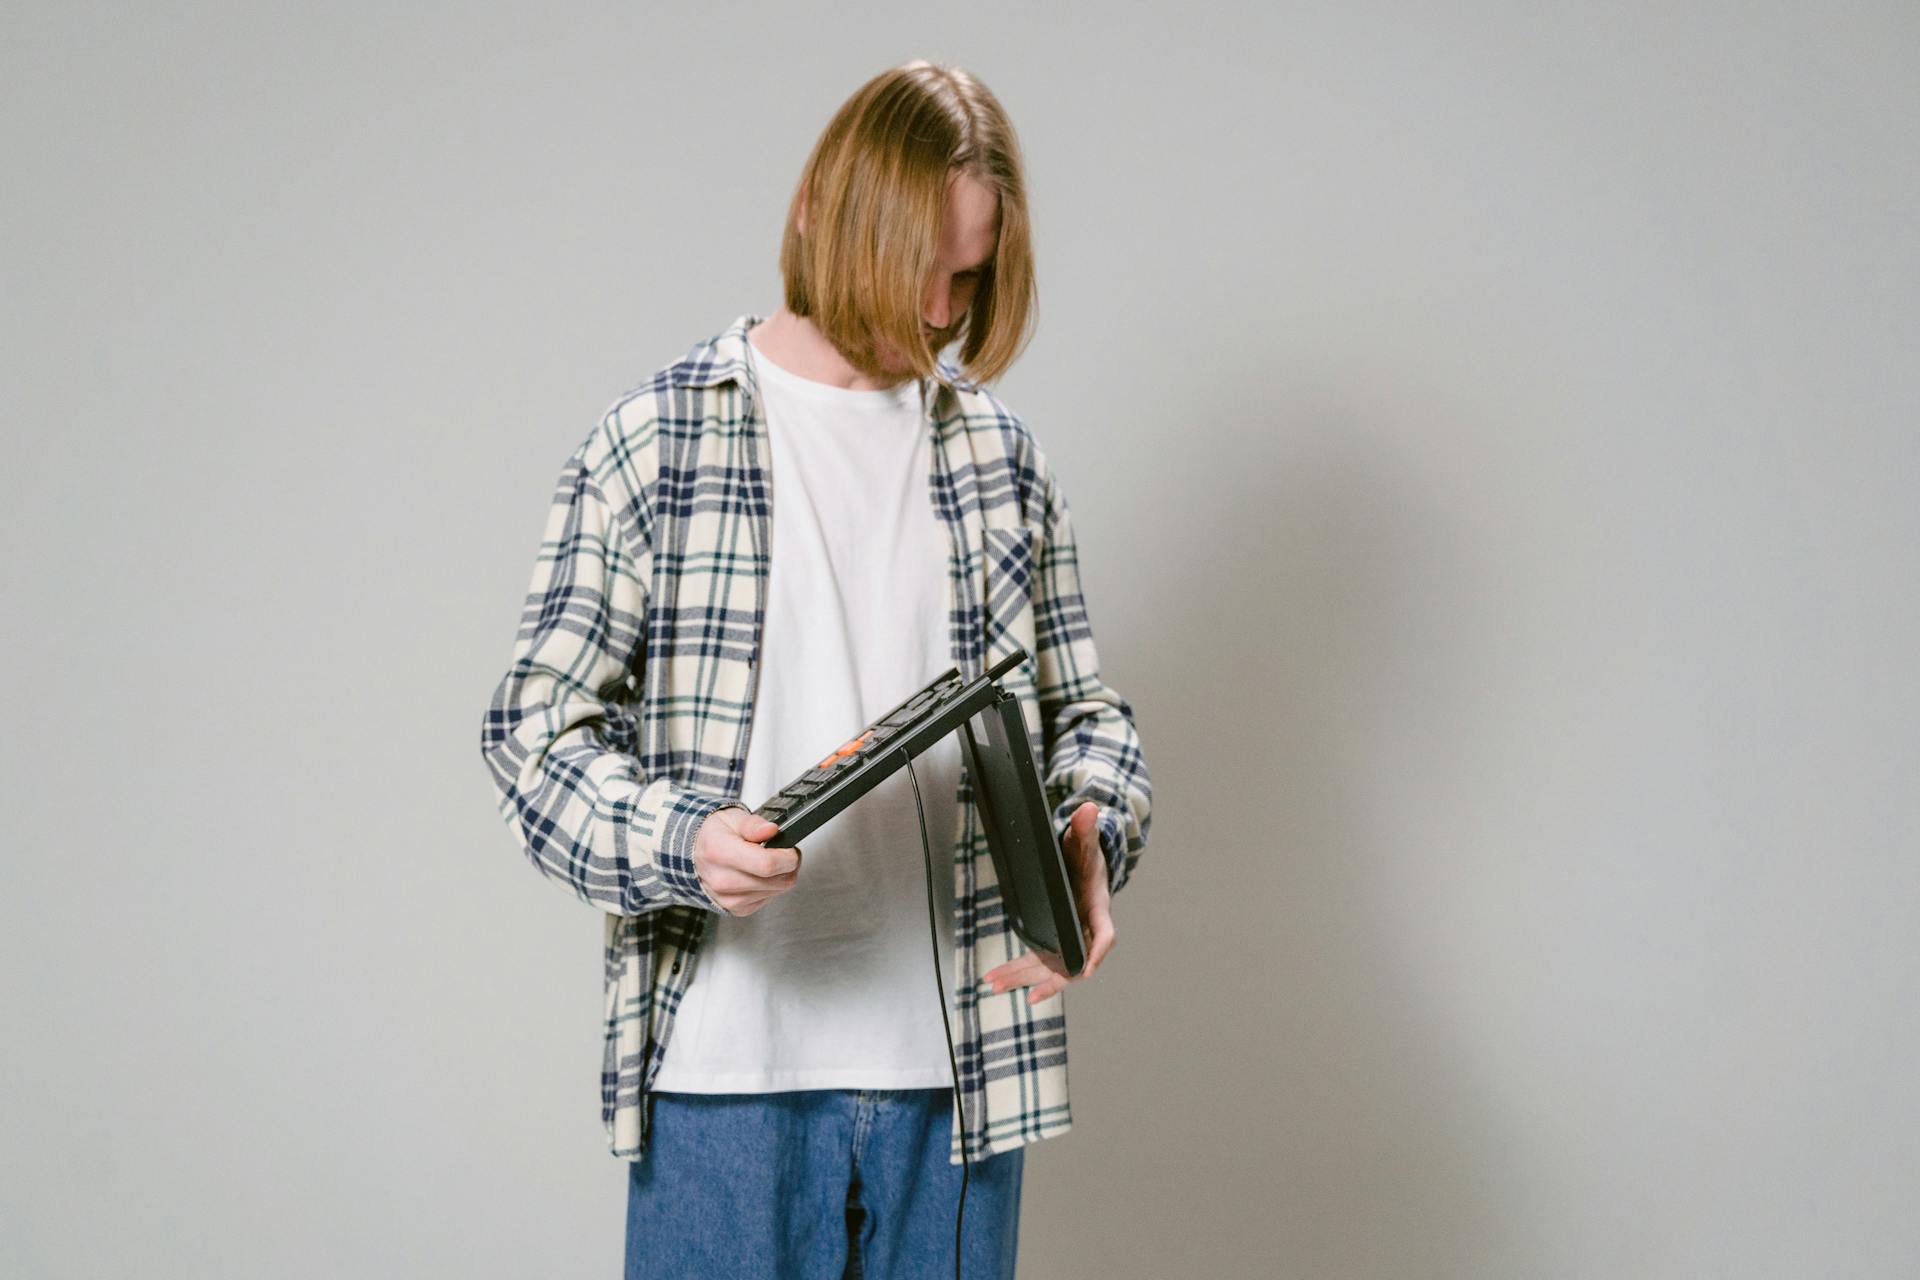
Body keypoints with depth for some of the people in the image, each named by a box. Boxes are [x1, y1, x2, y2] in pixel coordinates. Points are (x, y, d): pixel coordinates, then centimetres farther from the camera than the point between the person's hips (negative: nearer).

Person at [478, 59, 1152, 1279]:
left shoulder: (1004, 459, 10)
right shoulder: (655, 442, 0)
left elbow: (1082, 708, 15)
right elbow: (536, 726, -1)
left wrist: (1090, 829, -7)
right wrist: (676, 841, -19)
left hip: (960, 1068, 3)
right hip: (727, 1071, -3)